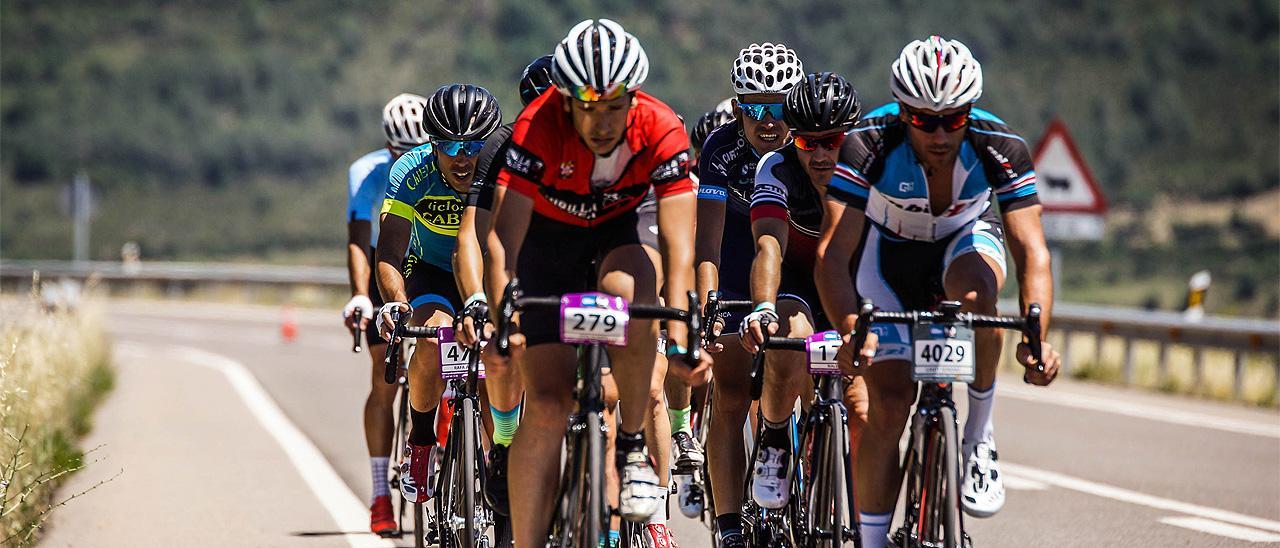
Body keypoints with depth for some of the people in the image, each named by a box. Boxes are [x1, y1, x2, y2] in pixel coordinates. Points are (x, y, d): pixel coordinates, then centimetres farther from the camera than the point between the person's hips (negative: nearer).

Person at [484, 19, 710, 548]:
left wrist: (681, 334, -47)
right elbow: (504, 236, -37)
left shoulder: (661, 131, -29)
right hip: (547, 238, 0)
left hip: (620, 231, 0)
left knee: (628, 293, -37)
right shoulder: (538, 128, -32)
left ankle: (632, 444, -17)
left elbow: (678, 247, -33)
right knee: (547, 404, -12)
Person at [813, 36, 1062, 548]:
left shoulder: (1001, 148, -29)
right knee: (889, 401, -15)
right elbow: (832, 253, -37)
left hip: (966, 240, 0)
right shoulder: (868, 144, -32)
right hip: (889, 254, 0)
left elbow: (1031, 251, -34)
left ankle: (979, 438, -16)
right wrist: (849, 330, -53)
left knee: (974, 295, -36)